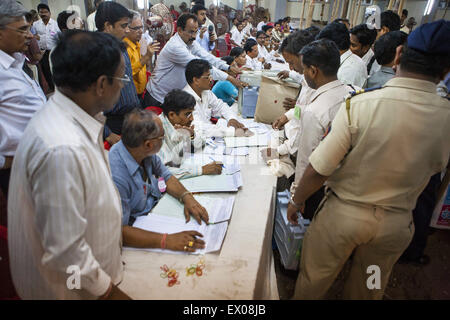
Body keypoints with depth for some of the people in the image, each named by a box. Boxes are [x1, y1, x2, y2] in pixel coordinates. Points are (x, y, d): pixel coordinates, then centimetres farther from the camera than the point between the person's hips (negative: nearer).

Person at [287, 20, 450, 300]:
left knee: (313, 281, 23)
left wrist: (297, 201, -3)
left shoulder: (359, 105, -25)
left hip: (343, 214, -3)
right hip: (396, 223, 4)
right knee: (369, 289, 30)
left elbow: (319, 169, -21)